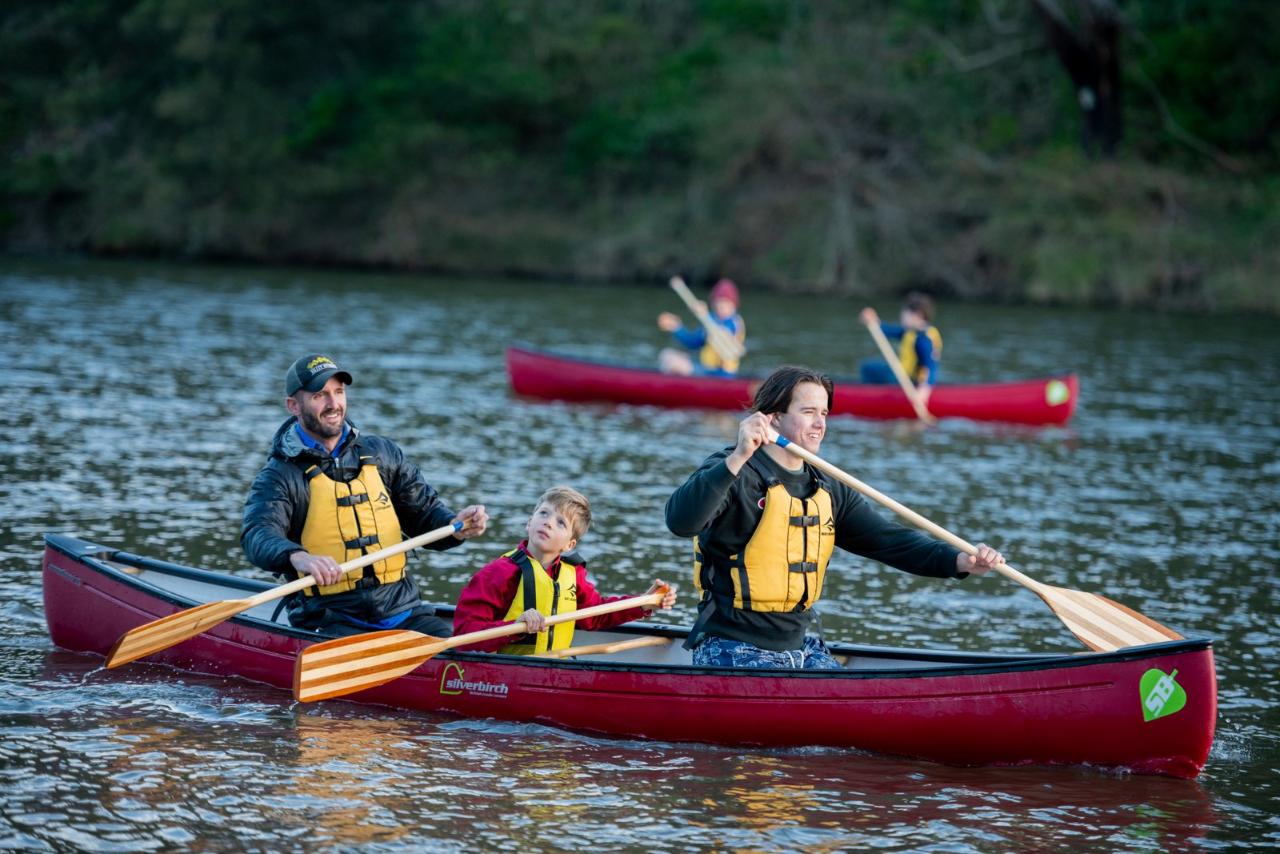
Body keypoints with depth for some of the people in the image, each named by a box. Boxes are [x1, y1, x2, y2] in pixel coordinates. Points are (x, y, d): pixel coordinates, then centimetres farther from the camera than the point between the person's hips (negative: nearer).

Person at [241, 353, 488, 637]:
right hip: (329, 621, -5)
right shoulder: (280, 475, -1)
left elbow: (424, 512, 19)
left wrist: (456, 525, -6)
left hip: (403, 611, 5)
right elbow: (258, 535, -19)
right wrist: (297, 557, -43)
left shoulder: (381, 453, 14)